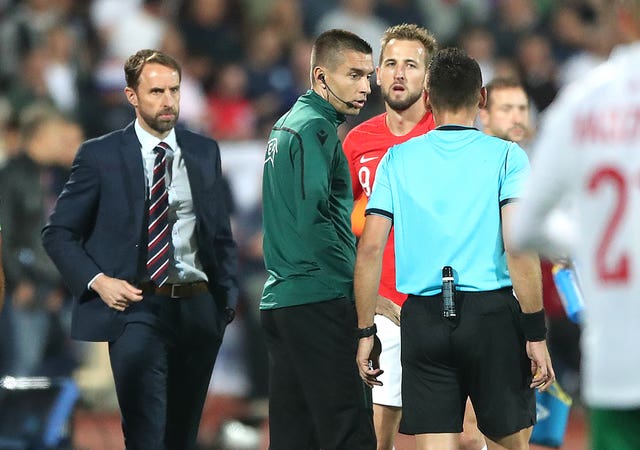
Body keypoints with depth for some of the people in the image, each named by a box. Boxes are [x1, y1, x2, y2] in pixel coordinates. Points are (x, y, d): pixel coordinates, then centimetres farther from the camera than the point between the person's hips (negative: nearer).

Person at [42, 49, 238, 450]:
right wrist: (97, 281, -13)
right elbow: (58, 233, 2)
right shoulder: (100, 156, -1)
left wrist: (228, 298, 7)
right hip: (133, 307, -4)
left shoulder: (205, 153, 11)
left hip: (197, 310, 5)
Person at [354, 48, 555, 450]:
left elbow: (370, 248, 2)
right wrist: (536, 334, -7)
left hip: (423, 317, 2)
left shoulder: (398, 160, 7)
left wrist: (365, 332, 8)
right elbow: (518, 247, -10)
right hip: (493, 312, -2)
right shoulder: (507, 156, 0)